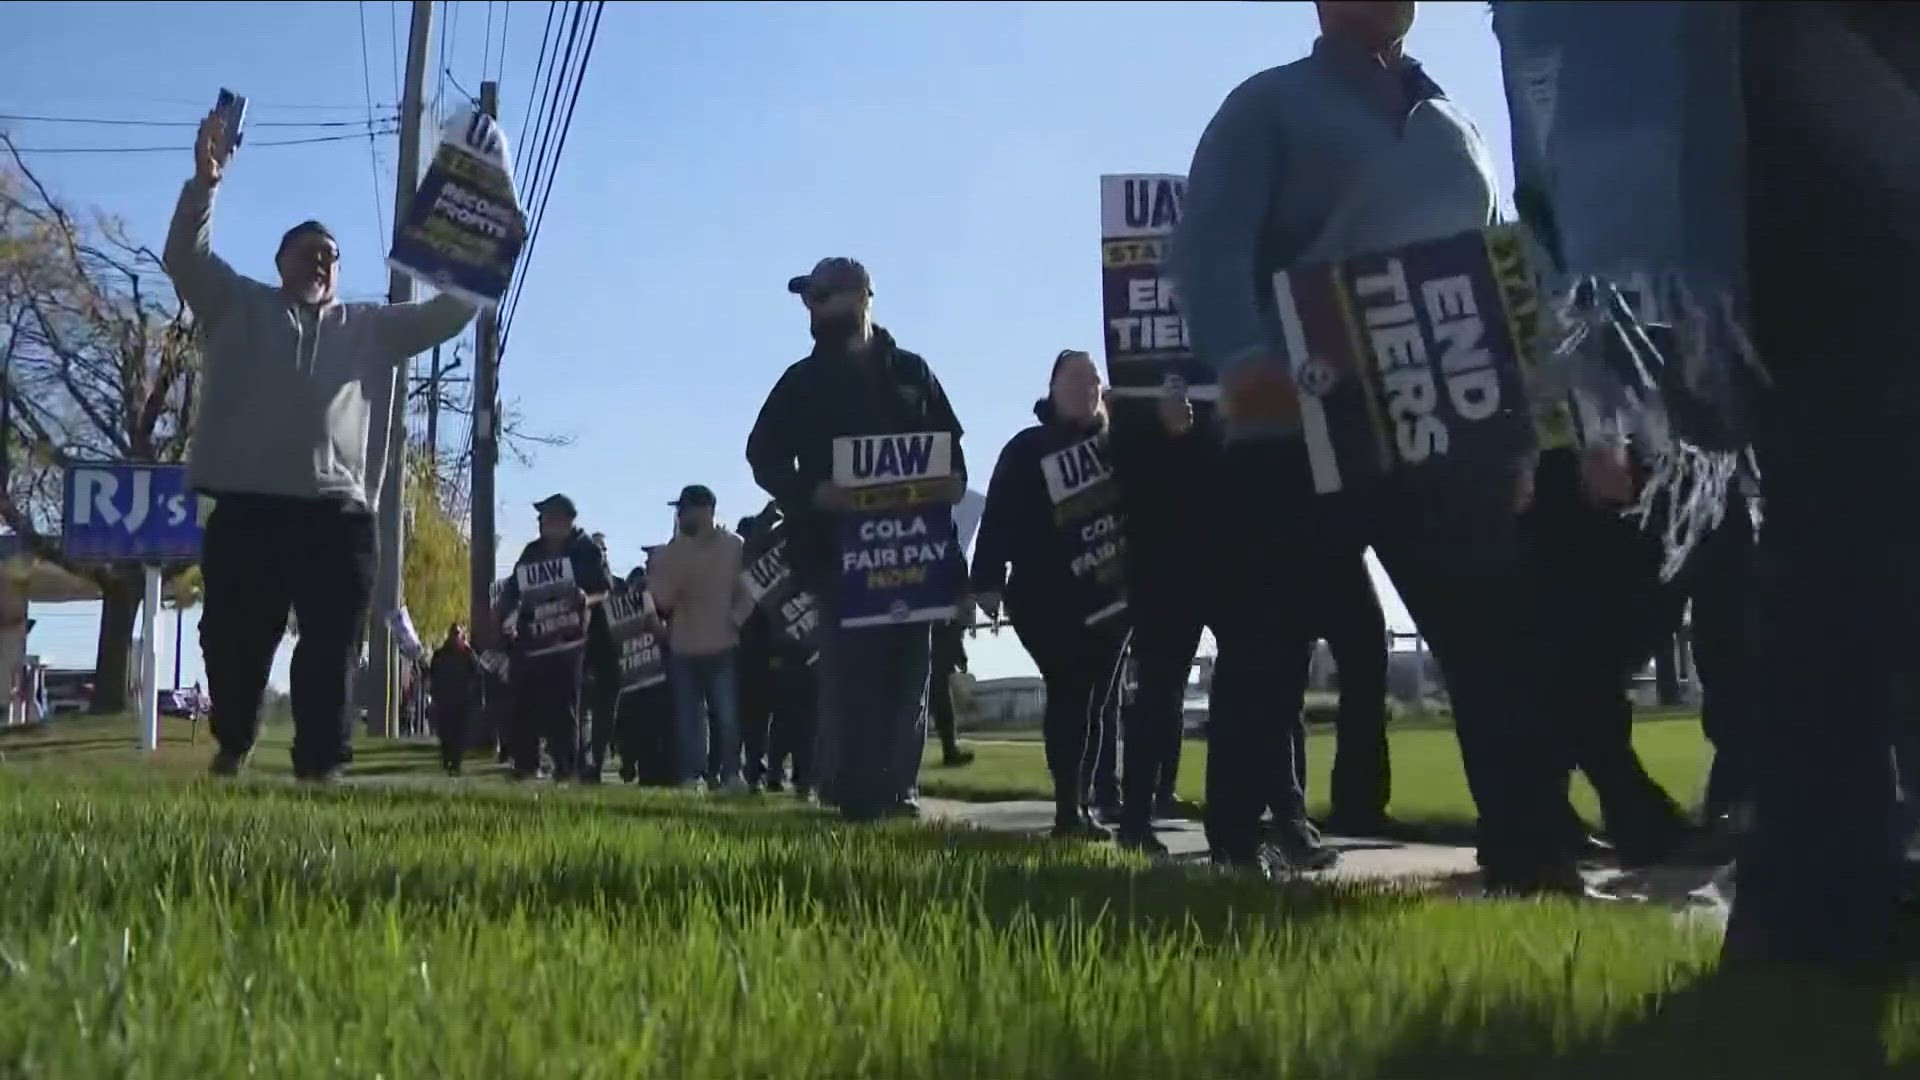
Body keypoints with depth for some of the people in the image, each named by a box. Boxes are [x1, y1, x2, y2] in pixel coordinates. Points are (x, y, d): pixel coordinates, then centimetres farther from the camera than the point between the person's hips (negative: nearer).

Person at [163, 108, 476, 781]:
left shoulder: (372, 328, 22)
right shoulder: (239, 308, 18)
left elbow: (449, 311, 18)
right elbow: (185, 258, 4)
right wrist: (204, 184, -10)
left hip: (337, 511, 1)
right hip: (247, 505, -1)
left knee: (330, 651, -4)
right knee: (234, 639, 6)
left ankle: (321, 766, -1)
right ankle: (232, 745, 27)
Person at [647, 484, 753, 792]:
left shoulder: (733, 547, 1)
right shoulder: (673, 551, 6)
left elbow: (748, 591, 2)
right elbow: (660, 598, -1)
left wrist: (735, 619, -12)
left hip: (721, 646, -2)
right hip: (682, 648, 2)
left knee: (726, 715, -3)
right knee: (687, 717, 3)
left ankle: (730, 775, 4)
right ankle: (690, 777, 7)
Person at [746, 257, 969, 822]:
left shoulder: (911, 372, 16)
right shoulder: (804, 380, 9)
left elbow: (949, 443, 17)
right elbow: (764, 455, 3)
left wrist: (953, 480, -6)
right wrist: (811, 491, -16)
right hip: (837, 546, -3)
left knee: (907, 667, 4)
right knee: (849, 668, -8)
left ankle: (895, 788, 12)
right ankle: (852, 792, -5)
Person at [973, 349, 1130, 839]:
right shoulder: (1027, 448, 5)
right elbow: (998, 518, -2)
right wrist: (988, 581, -11)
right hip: (1046, 596, -3)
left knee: (1094, 698, 5)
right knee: (1069, 692, -11)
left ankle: (1080, 804, 11)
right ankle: (1069, 808, -10)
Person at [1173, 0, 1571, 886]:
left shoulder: (1454, 125, 23)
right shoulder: (1270, 106, 5)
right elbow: (1210, 246, -9)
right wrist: (1243, 357, -29)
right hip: (1299, 432, -5)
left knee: (1494, 643, 1)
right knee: (1266, 648, 1)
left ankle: (1525, 853, 6)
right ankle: (1238, 846, 10)